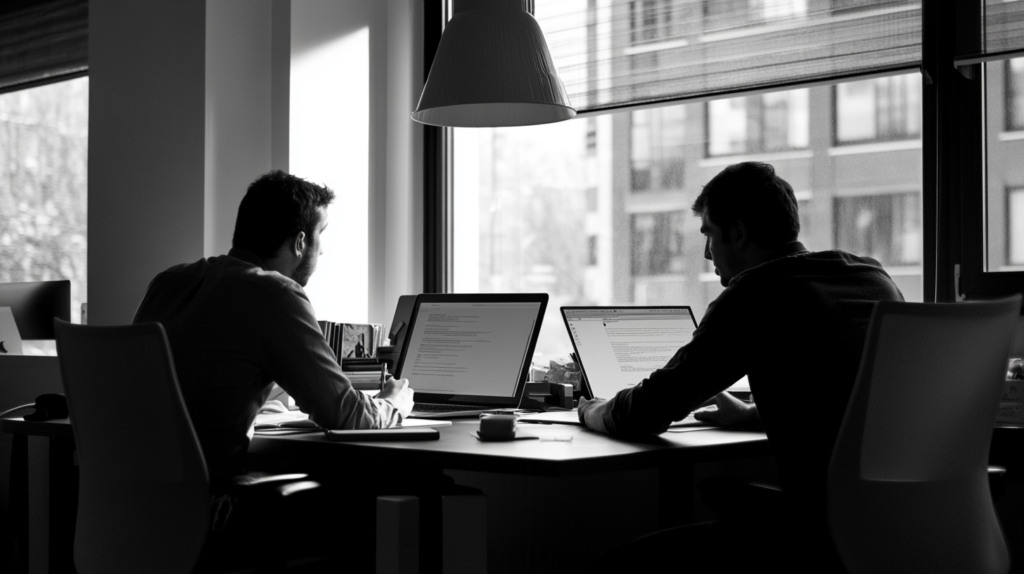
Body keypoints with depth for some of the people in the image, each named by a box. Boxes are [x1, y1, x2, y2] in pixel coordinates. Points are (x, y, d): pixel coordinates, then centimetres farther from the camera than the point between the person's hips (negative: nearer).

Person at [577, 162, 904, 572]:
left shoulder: (756, 295, -6)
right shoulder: (876, 280, 16)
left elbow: (644, 416, -3)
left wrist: (592, 412, 17)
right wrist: (750, 414, 32)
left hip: (831, 534, -9)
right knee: (719, 494, 29)